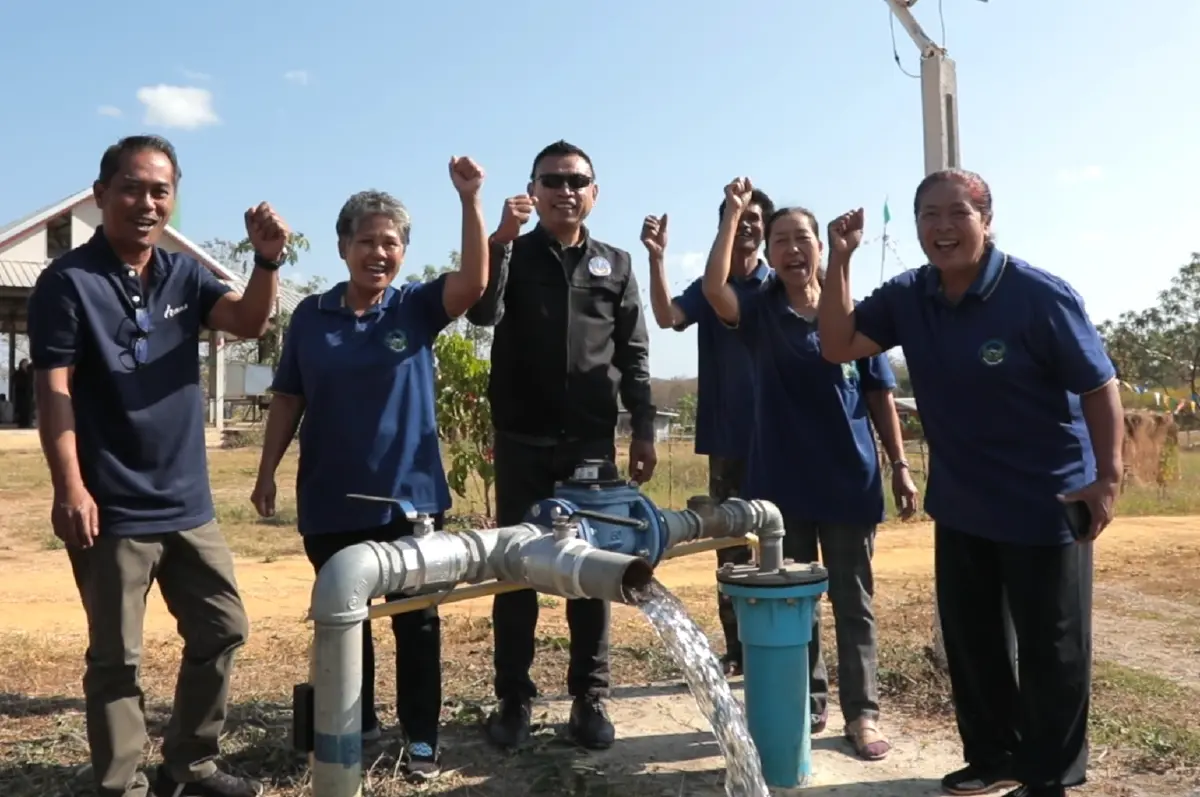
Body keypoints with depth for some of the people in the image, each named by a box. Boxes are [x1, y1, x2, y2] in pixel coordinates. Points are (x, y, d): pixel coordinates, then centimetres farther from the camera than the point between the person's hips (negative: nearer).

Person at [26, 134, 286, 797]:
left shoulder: (184, 274, 8)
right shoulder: (68, 282, -8)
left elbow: (249, 323, -6)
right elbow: (54, 391, -12)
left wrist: (267, 260, -25)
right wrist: (69, 488, -19)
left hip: (187, 503, 6)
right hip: (113, 509, -6)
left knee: (222, 630, 14)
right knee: (116, 659, 5)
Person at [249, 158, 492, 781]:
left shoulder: (417, 307, -2)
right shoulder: (310, 316, 2)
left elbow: (474, 282, -20)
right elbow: (287, 401, 6)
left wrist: (470, 200, -28)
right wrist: (267, 471, 2)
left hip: (409, 497, -2)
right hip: (330, 503, 2)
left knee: (415, 621, 8)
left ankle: (421, 738, 22)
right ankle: (354, 728, 34)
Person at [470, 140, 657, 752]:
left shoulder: (616, 265, 10)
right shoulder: (512, 255, 7)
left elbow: (634, 356, 8)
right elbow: (484, 311, -13)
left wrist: (643, 429, 2)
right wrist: (500, 239, -22)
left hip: (592, 441, 1)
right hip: (522, 441, -1)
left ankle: (590, 698, 16)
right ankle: (514, 698, 14)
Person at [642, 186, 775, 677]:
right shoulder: (708, 288, 4)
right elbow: (667, 317, -14)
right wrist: (657, 258, -28)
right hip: (728, 438, 2)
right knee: (730, 547, 8)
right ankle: (736, 648, 19)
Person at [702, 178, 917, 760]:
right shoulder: (760, 313, 1)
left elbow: (880, 395, 5)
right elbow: (713, 287, -19)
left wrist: (900, 465, 2)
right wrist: (733, 213, -17)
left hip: (849, 481, 0)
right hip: (783, 482, 1)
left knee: (853, 603, 9)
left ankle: (862, 713, 20)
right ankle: (809, 703, 27)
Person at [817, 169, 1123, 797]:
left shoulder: (1040, 295, -17)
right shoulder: (906, 297, -2)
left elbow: (1099, 387, -12)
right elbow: (838, 347, -7)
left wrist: (1108, 476, -18)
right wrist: (839, 260, -15)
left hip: (1045, 506, -5)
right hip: (958, 506, 5)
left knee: (1050, 648, 8)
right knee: (968, 640, 17)